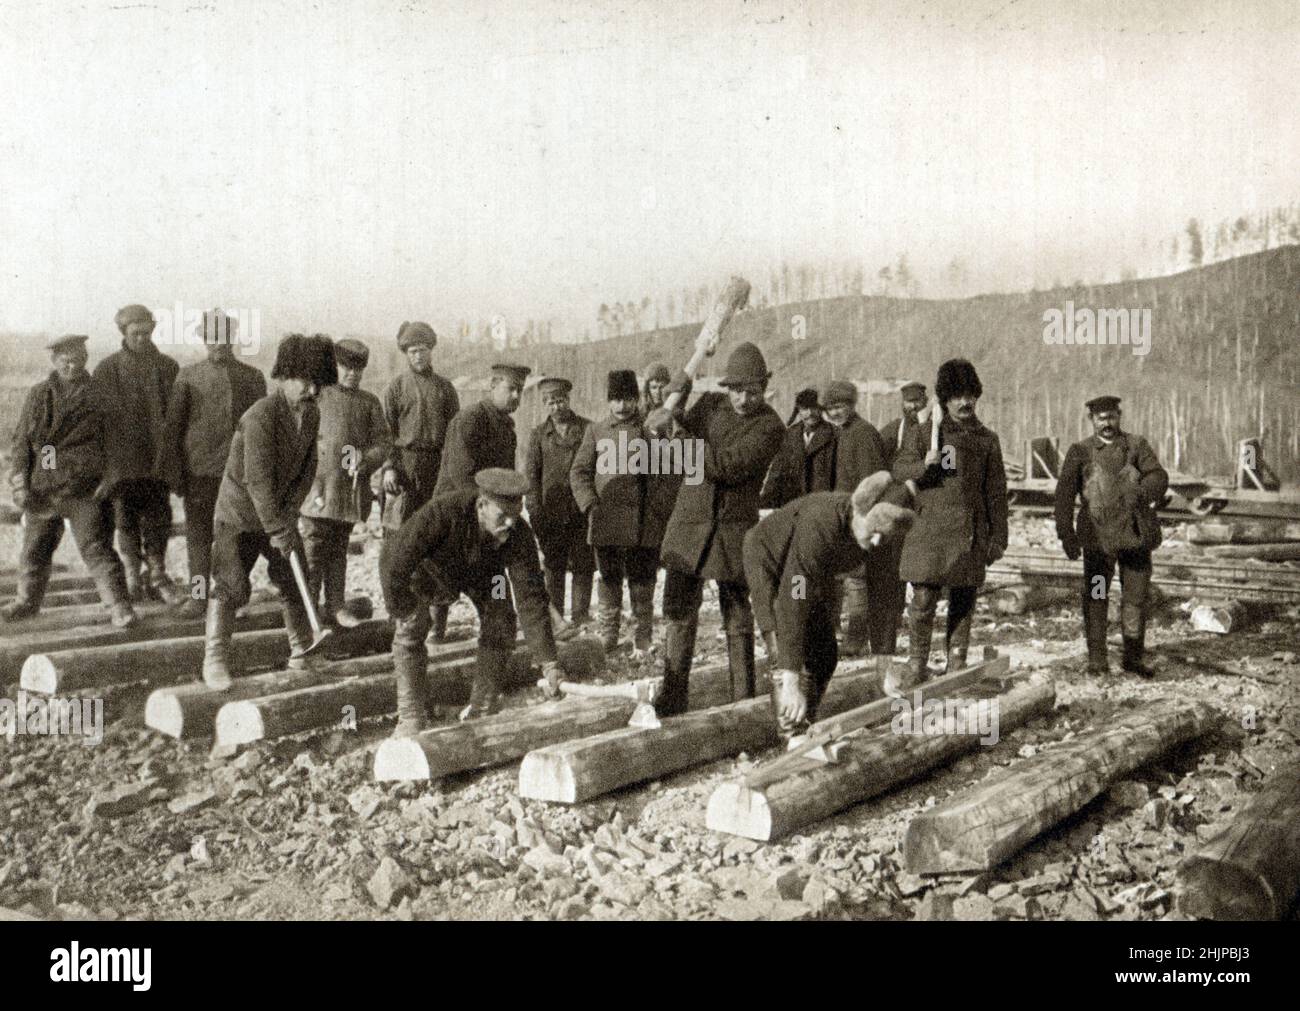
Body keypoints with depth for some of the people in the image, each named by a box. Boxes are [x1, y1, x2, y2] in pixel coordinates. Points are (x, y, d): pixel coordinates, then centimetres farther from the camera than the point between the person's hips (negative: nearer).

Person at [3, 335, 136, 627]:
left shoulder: (98, 393, 2)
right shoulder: (39, 395, 7)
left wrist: (108, 478, -7)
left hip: (85, 490, -3)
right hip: (43, 488, 4)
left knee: (96, 546, -9)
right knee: (35, 548, 16)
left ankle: (119, 605, -7)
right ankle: (28, 600, 34)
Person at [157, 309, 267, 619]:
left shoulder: (252, 378, 8)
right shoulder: (188, 375, 6)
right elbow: (172, 424, 4)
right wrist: (172, 471, -3)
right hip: (198, 470, 0)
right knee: (198, 535, 3)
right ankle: (198, 596, 10)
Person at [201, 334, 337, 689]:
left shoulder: (311, 415, -1)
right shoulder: (260, 416, -25)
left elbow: (307, 470, 2)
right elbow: (257, 480, -28)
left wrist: (289, 516, -8)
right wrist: (277, 530, -28)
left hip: (280, 515, 7)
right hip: (240, 516, -7)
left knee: (297, 585, 8)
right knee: (229, 589, -9)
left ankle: (302, 655, 19)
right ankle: (215, 660, 2)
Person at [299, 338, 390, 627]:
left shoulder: (369, 402, 11)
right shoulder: (319, 396, 3)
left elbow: (383, 441, 5)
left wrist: (366, 460, -14)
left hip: (352, 487, 3)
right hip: (318, 483, -3)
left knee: (339, 549, 12)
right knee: (314, 548, -4)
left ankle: (335, 606, 18)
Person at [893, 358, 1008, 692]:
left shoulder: (987, 440, 11)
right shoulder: (923, 433, 7)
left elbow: (996, 492, 12)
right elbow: (899, 470, 6)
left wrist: (998, 537, 8)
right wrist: (924, 466, -15)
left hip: (969, 533, 2)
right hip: (929, 529, -1)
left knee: (962, 603, 6)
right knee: (922, 601, -7)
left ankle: (956, 667, 16)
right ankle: (918, 665, 7)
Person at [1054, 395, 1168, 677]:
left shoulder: (1137, 446, 8)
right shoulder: (1080, 452, 4)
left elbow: (1159, 476, -6)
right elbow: (1065, 493, -3)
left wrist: (1144, 491, -30)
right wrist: (1066, 534, -12)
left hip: (1136, 534, 1)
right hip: (1098, 536, -1)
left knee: (1137, 596, 6)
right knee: (1095, 598, 0)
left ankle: (1133, 657, 18)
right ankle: (1097, 659, 9)